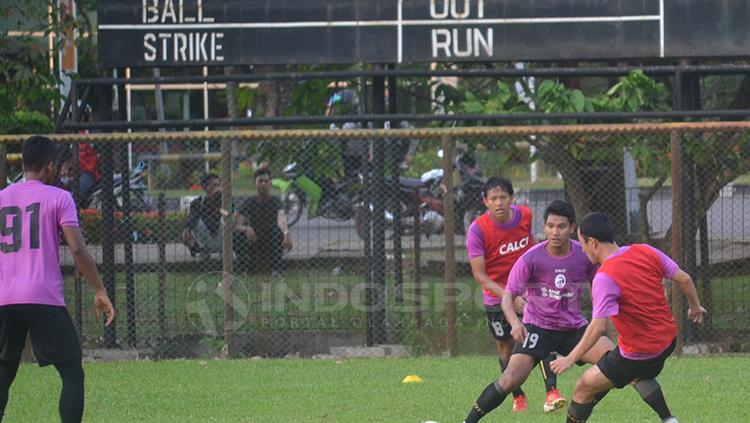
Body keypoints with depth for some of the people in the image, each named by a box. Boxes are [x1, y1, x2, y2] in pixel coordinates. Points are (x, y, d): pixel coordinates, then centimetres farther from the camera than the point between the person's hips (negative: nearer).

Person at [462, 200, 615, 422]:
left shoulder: (584, 255, -7)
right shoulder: (531, 258, -16)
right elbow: (508, 296, -16)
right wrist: (515, 322, -35)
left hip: (574, 328, 3)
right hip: (537, 327, -3)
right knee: (511, 379, -22)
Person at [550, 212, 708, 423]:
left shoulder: (604, 278, -23)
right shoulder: (646, 252, -4)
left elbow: (598, 327, -27)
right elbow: (683, 279, 3)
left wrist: (571, 358, -19)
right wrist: (695, 307, 21)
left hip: (638, 354, -7)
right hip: (667, 340, 7)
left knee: (584, 388, 5)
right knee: (639, 375, 37)